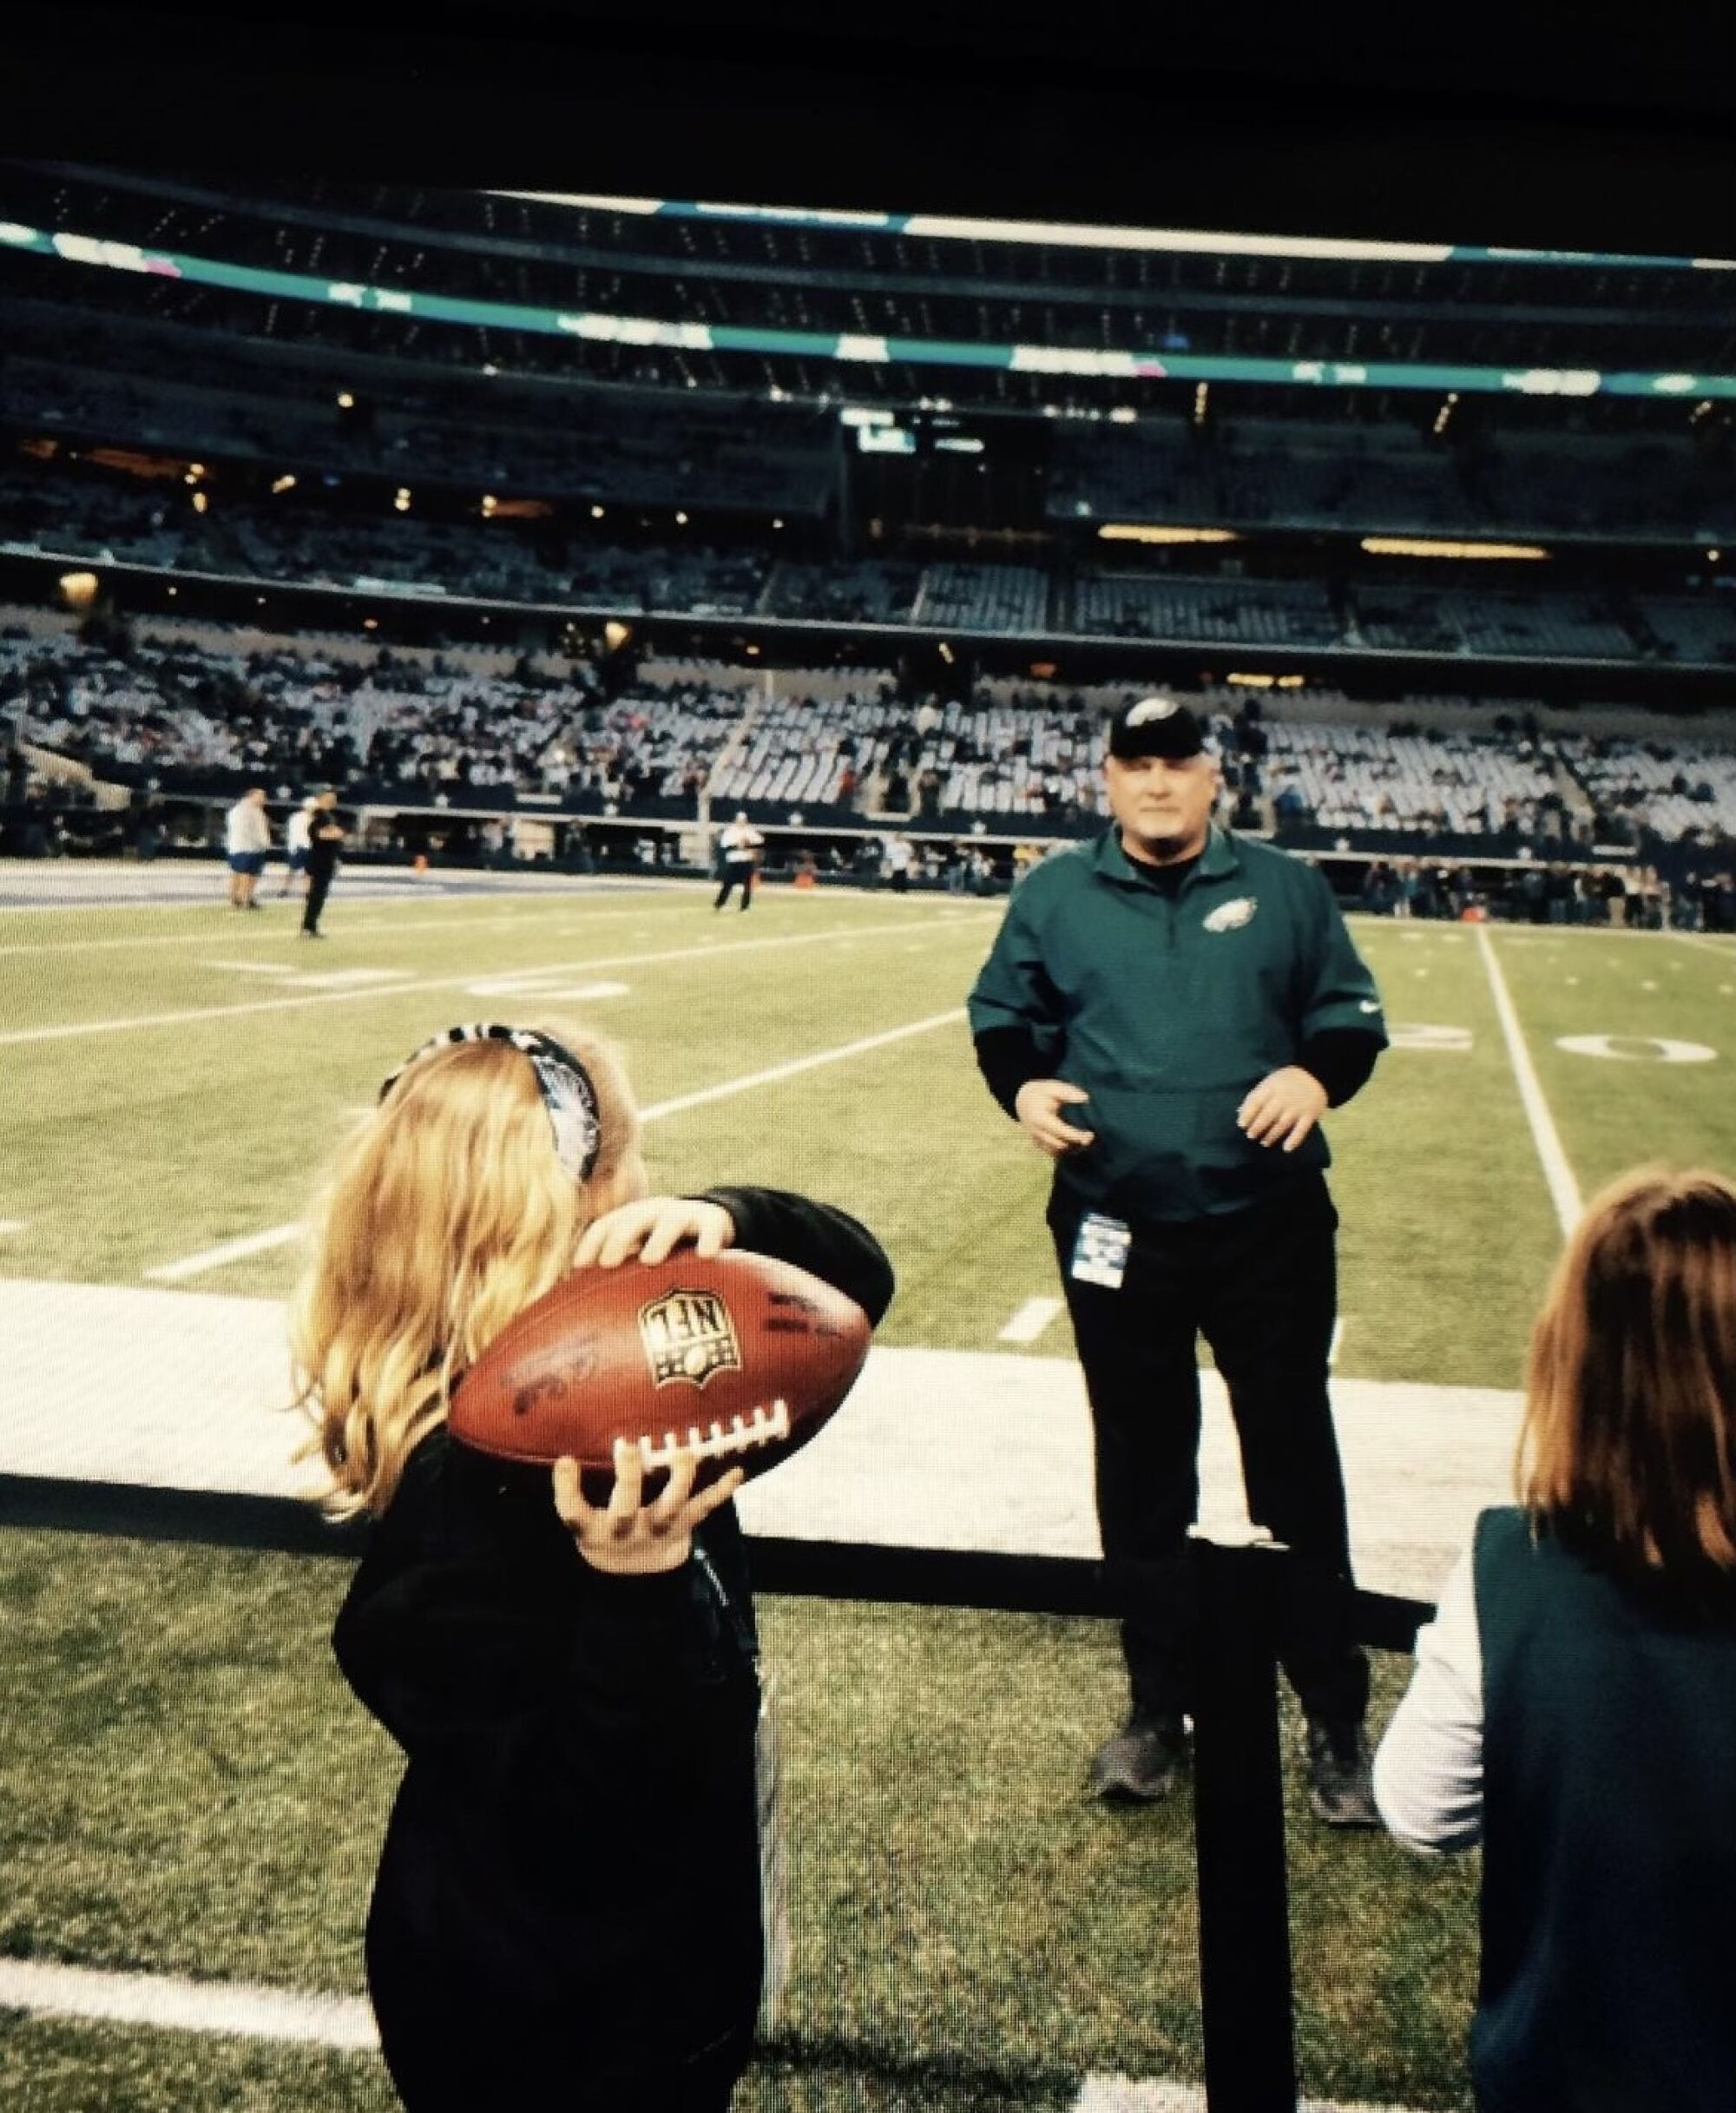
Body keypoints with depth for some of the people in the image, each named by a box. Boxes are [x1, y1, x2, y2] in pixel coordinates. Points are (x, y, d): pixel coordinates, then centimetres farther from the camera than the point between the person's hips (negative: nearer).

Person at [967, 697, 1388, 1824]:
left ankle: (1338, 1725, 20)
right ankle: (1159, 1710, 28)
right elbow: (1002, 1014, 12)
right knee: (1141, 1475, 12)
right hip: (1116, 1229, 1)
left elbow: (1352, 1013, 6)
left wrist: (1317, 1072, -15)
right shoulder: (1055, 894, 6)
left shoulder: (1286, 888, 5)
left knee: (1297, 1469, 5)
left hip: (1270, 1224, -1)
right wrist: (1021, 1083, -9)